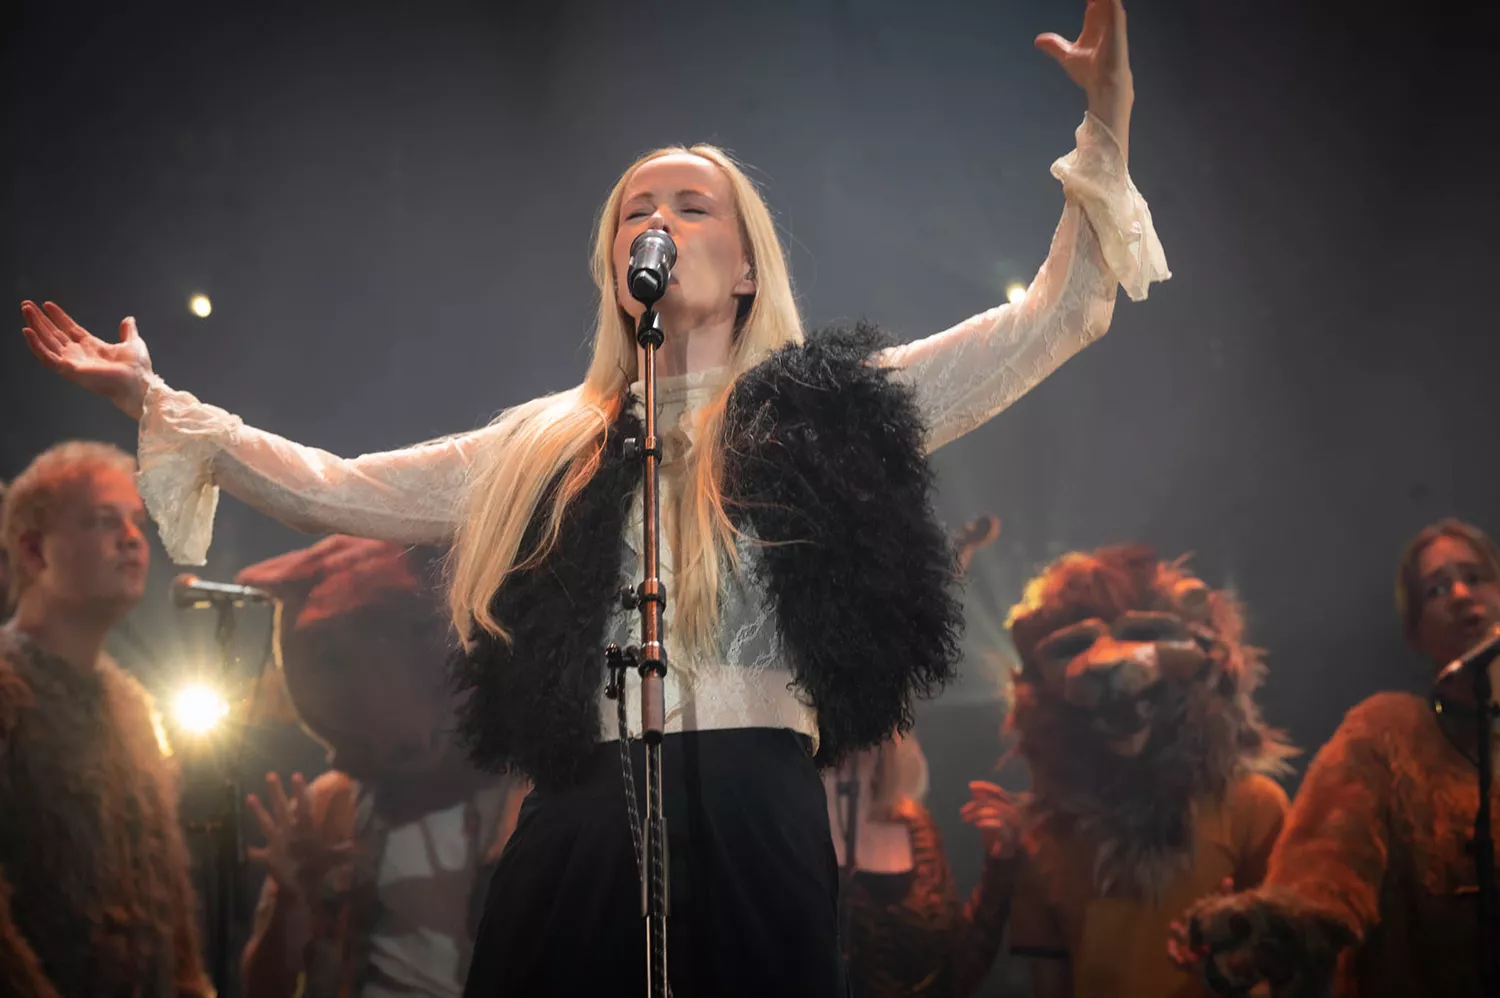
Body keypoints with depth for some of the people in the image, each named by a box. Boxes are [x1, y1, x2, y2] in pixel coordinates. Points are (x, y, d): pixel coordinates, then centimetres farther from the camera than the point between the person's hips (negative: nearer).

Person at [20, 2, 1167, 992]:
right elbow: (332, 490, 19)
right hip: (578, 838, 2)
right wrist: (156, 403, 18)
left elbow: (1055, 316, 7)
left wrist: (1107, 131, -1)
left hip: (758, 838, -2)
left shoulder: (820, 413, 9)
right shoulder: (547, 446, 16)